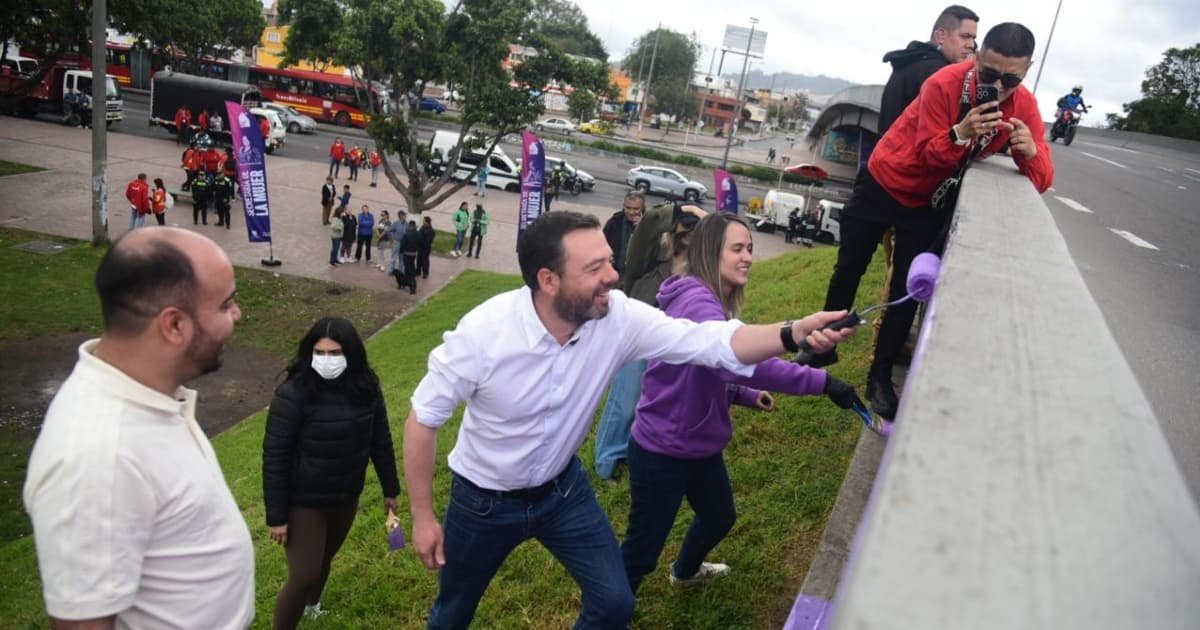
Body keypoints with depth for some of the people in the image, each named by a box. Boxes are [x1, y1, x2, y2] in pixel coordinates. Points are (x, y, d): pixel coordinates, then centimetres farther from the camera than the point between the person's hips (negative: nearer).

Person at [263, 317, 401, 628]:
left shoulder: (366, 388, -8)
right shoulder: (293, 394, -22)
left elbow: (380, 440, 3)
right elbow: (274, 457, -18)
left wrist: (390, 488, 9)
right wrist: (276, 515, -15)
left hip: (346, 498, 5)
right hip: (303, 502, -5)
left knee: (325, 558, 25)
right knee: (303, 576, -3)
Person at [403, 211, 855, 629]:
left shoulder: (619, 317, -23)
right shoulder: (483, 332, -30)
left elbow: (710, 341, -27)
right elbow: (424, 418, -18)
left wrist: (796, 332, -44)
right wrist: (422, 516, -12)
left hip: (562, 488, 3)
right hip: (484, 500, -2)